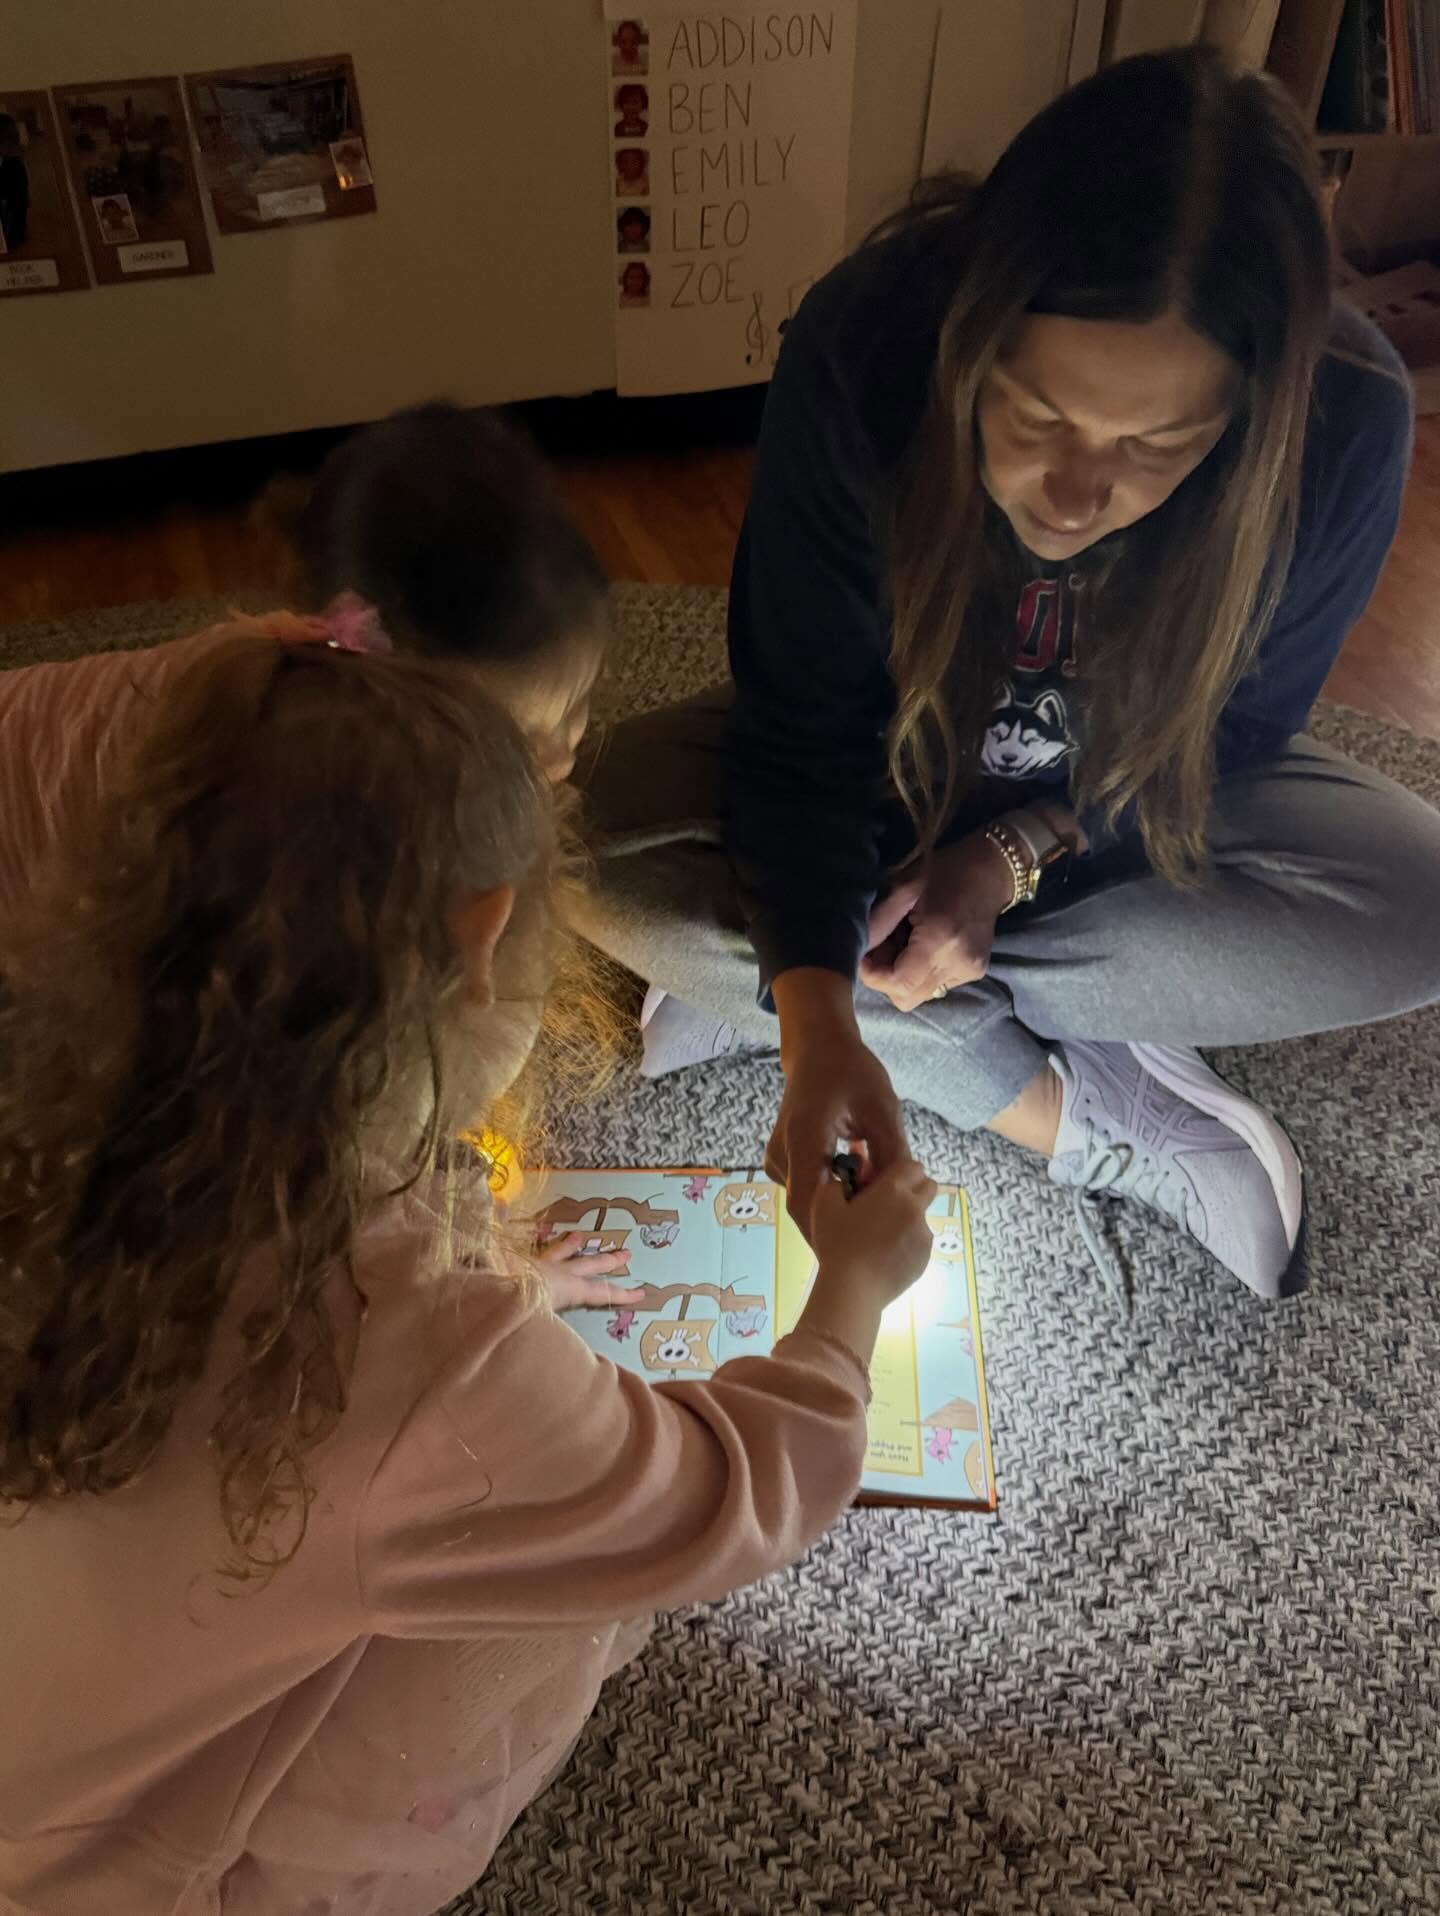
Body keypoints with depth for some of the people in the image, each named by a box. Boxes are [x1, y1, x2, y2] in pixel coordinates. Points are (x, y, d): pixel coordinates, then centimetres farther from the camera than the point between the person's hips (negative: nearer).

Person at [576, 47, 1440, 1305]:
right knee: (613, 855, -27)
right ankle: (1074, 1108, -17)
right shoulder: (864, 354, -30)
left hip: (1126, 798, 1)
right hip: (884, 766, 0)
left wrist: (1019, 855, -26)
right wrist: (820, 1028, -39)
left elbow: (1232, 731, -12)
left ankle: (794, 989, -19)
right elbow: (805, 728, -26)